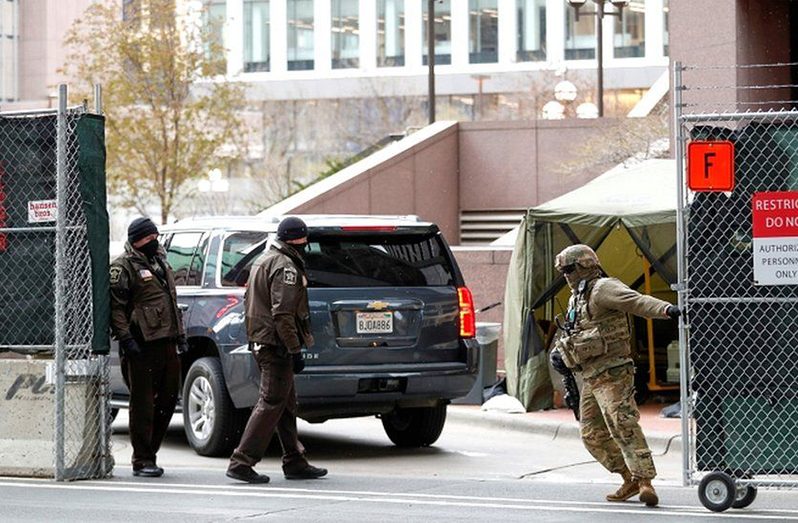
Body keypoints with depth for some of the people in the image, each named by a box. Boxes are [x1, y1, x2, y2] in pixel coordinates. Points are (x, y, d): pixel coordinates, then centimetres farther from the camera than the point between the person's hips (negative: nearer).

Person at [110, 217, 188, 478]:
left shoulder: (160, 263, 21)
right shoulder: (123, 267, -5)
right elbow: (116, 307, -12)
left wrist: (180, 335, 22)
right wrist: (125, 338, -20)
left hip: (167, 343, 8)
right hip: (142, 346, -8)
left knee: (167, 399, 9)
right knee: (143, 404, -5)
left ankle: (150, 453, 20)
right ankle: (142, 461, 0)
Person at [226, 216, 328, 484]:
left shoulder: (263, 261, 16)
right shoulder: (286, 268, -16)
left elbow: (248, 300, 23)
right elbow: (282, 314, -23)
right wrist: (295, 350, -21)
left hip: (260, 340, 10)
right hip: (276, 345, -10)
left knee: (287, 405, 15)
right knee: (271, 404, -8)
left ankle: (295, 462, 19)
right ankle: (241, 462, -11)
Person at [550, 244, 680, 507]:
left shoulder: (602, 289, -10)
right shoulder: (576, 299, 21)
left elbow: (636, 301, -26)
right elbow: (571, 335, 34)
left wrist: (665, 309, -43)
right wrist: (559, 350, 13)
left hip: (612, 374, -10)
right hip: (590, 377, 10)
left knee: (623, 426, -18)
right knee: (592, 434, 11)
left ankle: (645, 483, -22)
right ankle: (630, 479, 16)